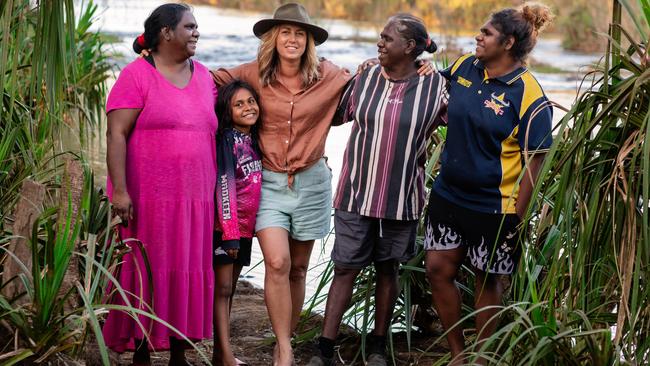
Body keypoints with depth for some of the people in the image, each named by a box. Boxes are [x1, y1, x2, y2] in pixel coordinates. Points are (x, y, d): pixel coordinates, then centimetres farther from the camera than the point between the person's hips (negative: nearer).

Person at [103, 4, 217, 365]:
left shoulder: (204, 76, 13)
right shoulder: (137, 75, -6)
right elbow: (116, 134, -11)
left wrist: (216, 190, 16)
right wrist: (120, 190, -18)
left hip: (195, 200, 6)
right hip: (148, 198, -5)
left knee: (189, 273, 8)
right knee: (147, 273, 1)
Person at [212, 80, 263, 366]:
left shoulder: (253, 139, 11)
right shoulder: (227, 140, -11)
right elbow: (223, 186, -16)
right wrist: (230, 231, -19)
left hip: (245, 226, 7)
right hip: (225, 225, -7)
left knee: (229, 289, 10)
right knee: (222, 289, -6)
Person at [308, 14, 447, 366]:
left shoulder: (435, 86, -7)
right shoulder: (365, 78, -1)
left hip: (402, 197, -1)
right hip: (356, 193, 1)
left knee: (387, 269, 13)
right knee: (345, 269, 2)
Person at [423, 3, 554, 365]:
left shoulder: (529, 96, -17)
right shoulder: (465, 67, 1)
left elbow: (534, 162, -16)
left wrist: (517, 219, -16)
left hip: (493, 207, -6)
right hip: (448, 194, 6)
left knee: (488, 280, 10)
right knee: (439, 270, 7)